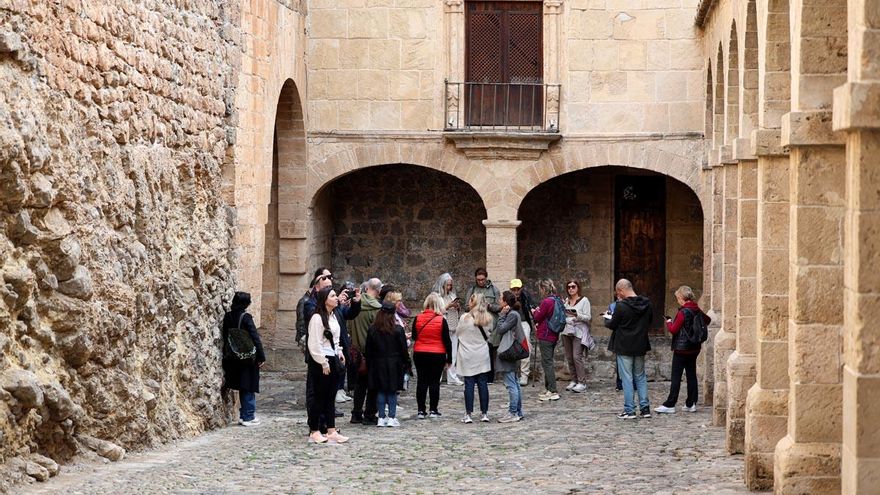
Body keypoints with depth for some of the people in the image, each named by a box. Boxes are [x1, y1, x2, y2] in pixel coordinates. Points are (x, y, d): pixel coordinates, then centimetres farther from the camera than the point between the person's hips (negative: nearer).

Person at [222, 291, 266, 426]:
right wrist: (261, 356, -9)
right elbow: (255, 338, -15)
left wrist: (226, 355, 18)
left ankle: (244, 415, 20)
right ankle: (248, 417, 5)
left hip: (233, 358, 6)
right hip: (247, 358, -6)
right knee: (248, 388, 3)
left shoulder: (228, 317, 2)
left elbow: (225, 337, 9)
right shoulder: (246, 317, -15)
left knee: (243, 388, 15)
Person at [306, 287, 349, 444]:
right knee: (319, 397, -3)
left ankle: (331, 431, 12)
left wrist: (339, 353, 11)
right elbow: (314, 344, -17)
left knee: (330, 396, 9)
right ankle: (314, 432, 6)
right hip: (320, 362, -9)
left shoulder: (333, 316, 13)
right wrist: (323, 363, -16)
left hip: (332, 360, 9)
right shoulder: (317, 318, -14)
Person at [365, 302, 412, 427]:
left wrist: (368, 365, 10)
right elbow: (404, 349, -4)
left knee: (380, 390, 7)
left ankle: (381, 418, 6)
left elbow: (368, 351, 1)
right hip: (394, 365, -2)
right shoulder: (398, 329, -9)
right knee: (392, 391, 4)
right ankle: (392, 417, 1)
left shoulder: (372, 330, -3)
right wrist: (407, 365, 5)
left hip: (377, 364, 2)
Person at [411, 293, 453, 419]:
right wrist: (449, 359, 1)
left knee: (422, 381, 7)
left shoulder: (417, 318, -3)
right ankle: (433, 410, 6)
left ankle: (421, 410, 6)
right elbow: (447, 341, -6)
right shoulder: (441, 320, -9)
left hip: (420, 354, 2)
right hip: (437, 355, -2)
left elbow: (414, 336, 8)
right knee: (434, 382, 5)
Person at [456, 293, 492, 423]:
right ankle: (484, 413, 9)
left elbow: (458, 333, 1)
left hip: (468, 356, -3)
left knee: (469, 384, 0)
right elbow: (488, 336, 9)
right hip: (482, 355, 3)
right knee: (483, 384, 6)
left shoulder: (465, 318, -12)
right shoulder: (488, 319, -2)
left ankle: (468, 414, -1)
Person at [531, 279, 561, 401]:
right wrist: (538, 312, 7)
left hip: (545, 336, -9)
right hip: (554, 336, 9)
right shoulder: (556, 301, 9)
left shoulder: (546, 302, -18)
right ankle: (548, 389, 24)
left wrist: (534, 312, 9)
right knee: (548, 362, 18)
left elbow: (538, 318, -10)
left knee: (547, 363, -6)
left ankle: (553, 392, -8)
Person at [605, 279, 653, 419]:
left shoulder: (621, 306, -18)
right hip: (641, 347, 6)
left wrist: (607, 319, 11)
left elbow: (612, 325, -9)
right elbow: (649, 321, 13)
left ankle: (629, 410, 1)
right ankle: (645, 408, 13)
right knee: (641, 377, 15)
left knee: (627, 378, 1)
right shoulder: (646, 304, 1)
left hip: (624, 348, -6)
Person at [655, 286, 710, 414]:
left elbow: (674, 330, -15)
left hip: (682, 349, -7)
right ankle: (691, 403, 13)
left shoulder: (683, 312, -17)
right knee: (691, 375, 11)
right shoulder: (697, 311, 5)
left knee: (676, 377, -5)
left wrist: (669, 322, 3)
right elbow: (707, 320, 23)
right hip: (694, 349, 7)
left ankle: (670, 405, -4)